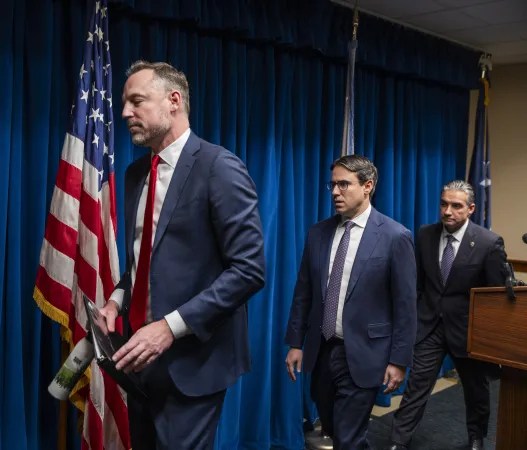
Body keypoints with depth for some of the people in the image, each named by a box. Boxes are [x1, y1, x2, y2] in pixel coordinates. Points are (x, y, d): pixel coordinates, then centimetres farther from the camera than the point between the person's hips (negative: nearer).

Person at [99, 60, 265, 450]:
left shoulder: (219, 167, -13)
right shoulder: (136, 172, 11)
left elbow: (249, 268, -19)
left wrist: (171, 326, -22)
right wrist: (118, 299, 1)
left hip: (191, 357, -7)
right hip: (142, 351, 7)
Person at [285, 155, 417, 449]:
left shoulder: (395, 237, -10)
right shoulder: (318, 233, 3)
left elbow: (405, 305, -9)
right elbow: (303, 292, 8)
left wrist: (399, 360, -8)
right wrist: (295, 343, 7)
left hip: (362, 355, -5)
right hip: (321, 351, 5)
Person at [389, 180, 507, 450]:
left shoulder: (489, 243, -14)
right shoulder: (425, 235, -4)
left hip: (468, 327, -1)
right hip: (429, 324, 1)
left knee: (475, 389, 18)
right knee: (416, 385, 0)